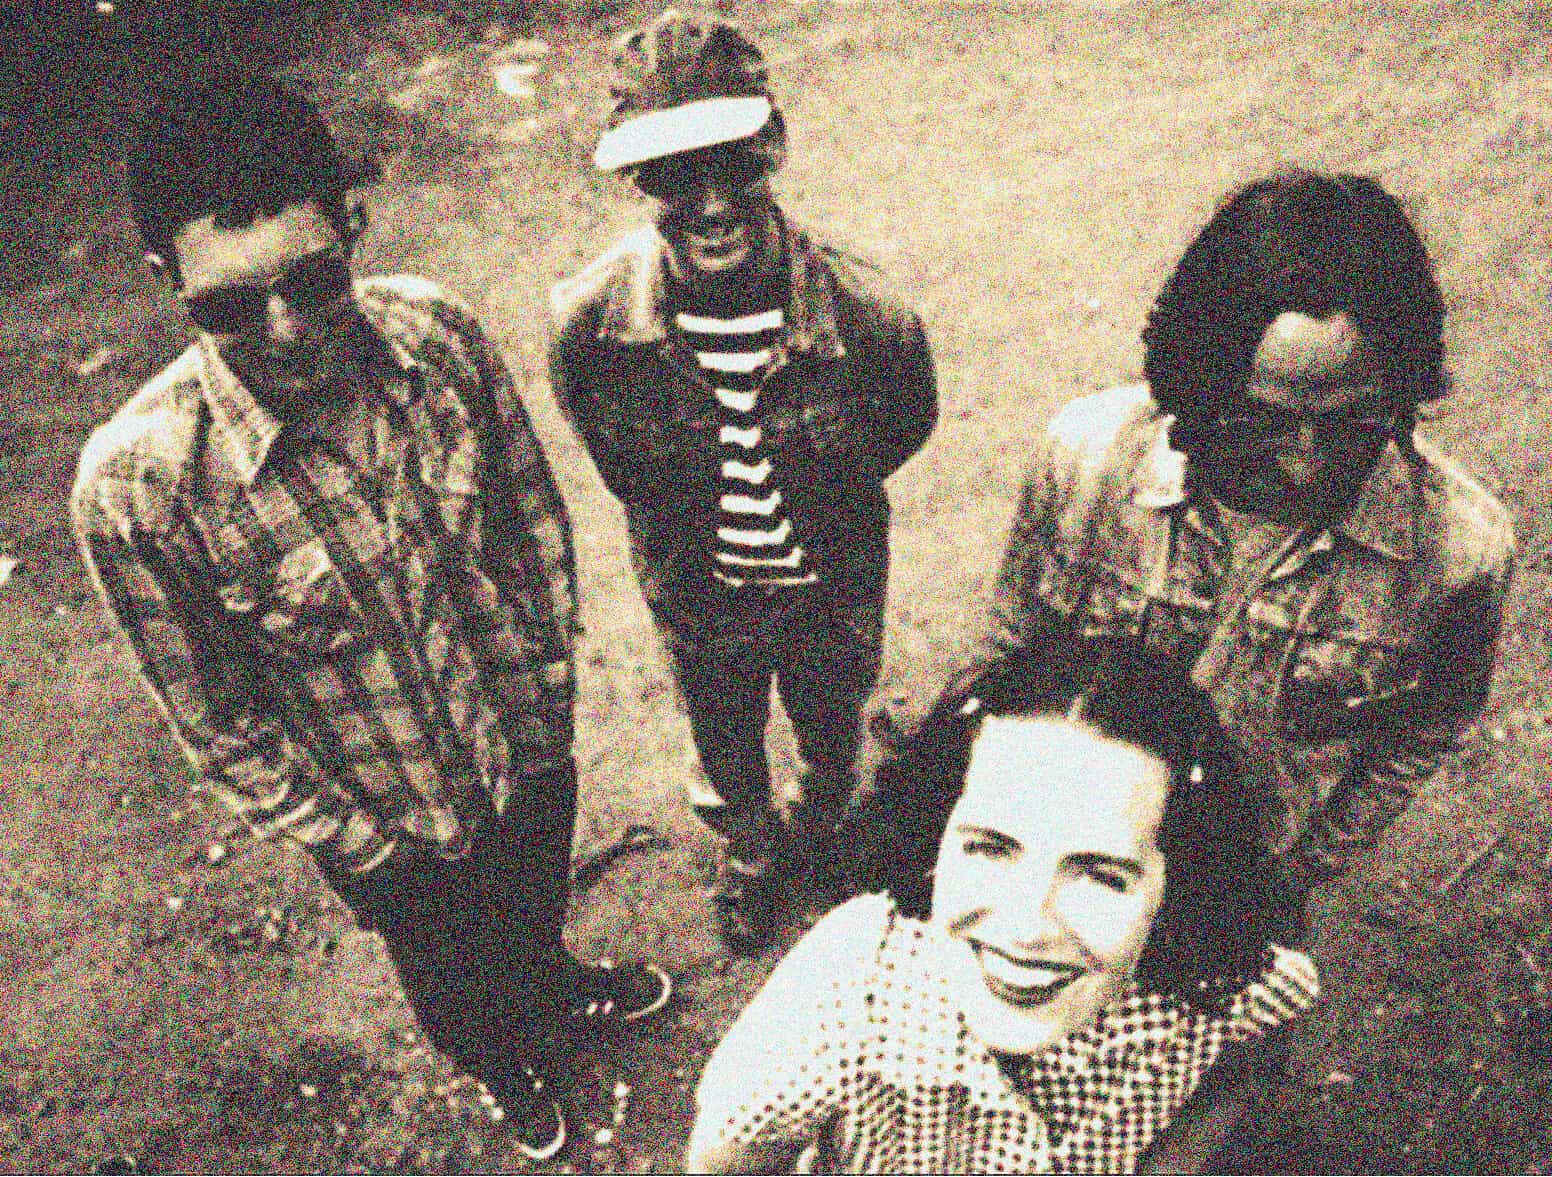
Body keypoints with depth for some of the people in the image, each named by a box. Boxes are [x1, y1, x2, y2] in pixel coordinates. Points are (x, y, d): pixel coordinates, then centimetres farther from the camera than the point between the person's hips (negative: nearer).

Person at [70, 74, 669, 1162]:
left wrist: (552, 686, 1)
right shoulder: (134, 485, -33)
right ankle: (508, 1069, 65)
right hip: (393, 824, -2)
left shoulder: (437, 333, -23)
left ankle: (555, 990, 71)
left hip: (527, 746, 3)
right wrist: (356, 850, -10)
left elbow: (533, 512, -5)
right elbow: (219, 725, -18)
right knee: (454, 981, 29)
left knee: (535, 908, 34)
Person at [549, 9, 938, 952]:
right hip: (699, 603, 1)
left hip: (832, 593, 0)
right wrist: (695, 521, -3)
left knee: (833, 731, 31)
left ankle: (827, 835, 69)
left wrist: (816, 501, -11)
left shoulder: (864, 316, -32)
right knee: (728, 751, 30)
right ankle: (753, 856, 66)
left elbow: (909, 420, -7)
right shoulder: (591, 321, -29)